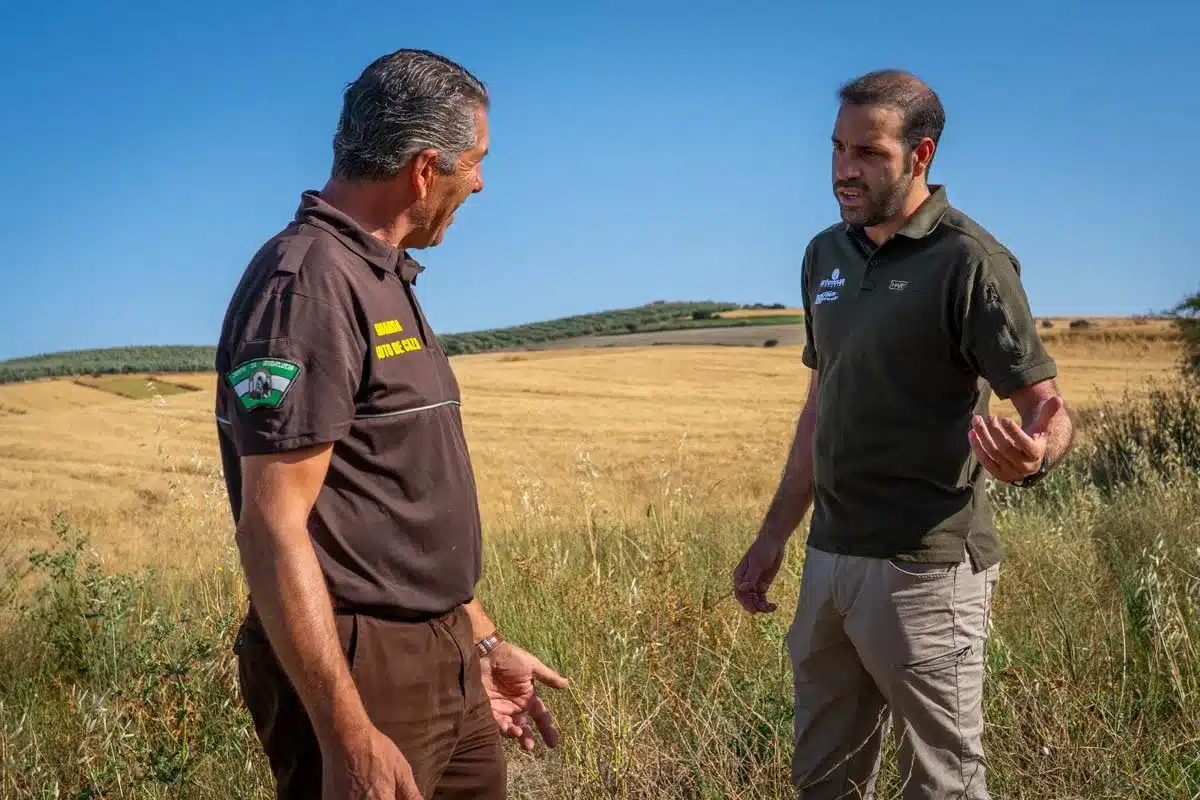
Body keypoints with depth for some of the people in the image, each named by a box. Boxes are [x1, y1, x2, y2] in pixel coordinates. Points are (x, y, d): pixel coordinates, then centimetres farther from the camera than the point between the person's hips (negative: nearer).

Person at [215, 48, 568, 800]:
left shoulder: (382, 281, 12)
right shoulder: (307, 283, -18)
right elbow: (273, 529, -23)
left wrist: (482, 640, 18)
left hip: (442, 659, 9)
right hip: (361, 668, -9)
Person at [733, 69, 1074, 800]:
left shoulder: (969, 261, -13)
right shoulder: (825, 255, 8)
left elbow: (1049, 410, -14)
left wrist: (1033, 455, -38)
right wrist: (774, 536, 16)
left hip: (926, 568, -7)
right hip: (828, 560, 7)